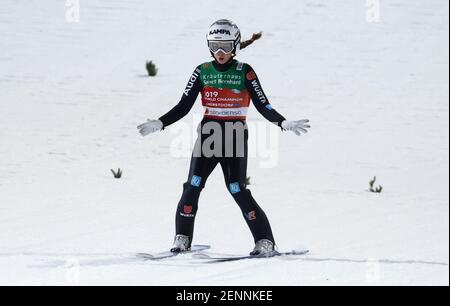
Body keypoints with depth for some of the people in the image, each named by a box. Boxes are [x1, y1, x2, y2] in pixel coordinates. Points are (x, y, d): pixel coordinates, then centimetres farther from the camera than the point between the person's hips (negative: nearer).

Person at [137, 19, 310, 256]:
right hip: (208, 135, 3)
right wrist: (159, 124, -4)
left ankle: (265, 241, -4)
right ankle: (182, 239, -3)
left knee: (237, 189, -11)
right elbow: (183, 106, 7)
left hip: (234, 138, -2)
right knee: (193, 185, -12)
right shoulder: (202, 72, 6)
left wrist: (284, 123, -16)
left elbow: (263, 106, -2)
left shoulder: (245, 72, -1)